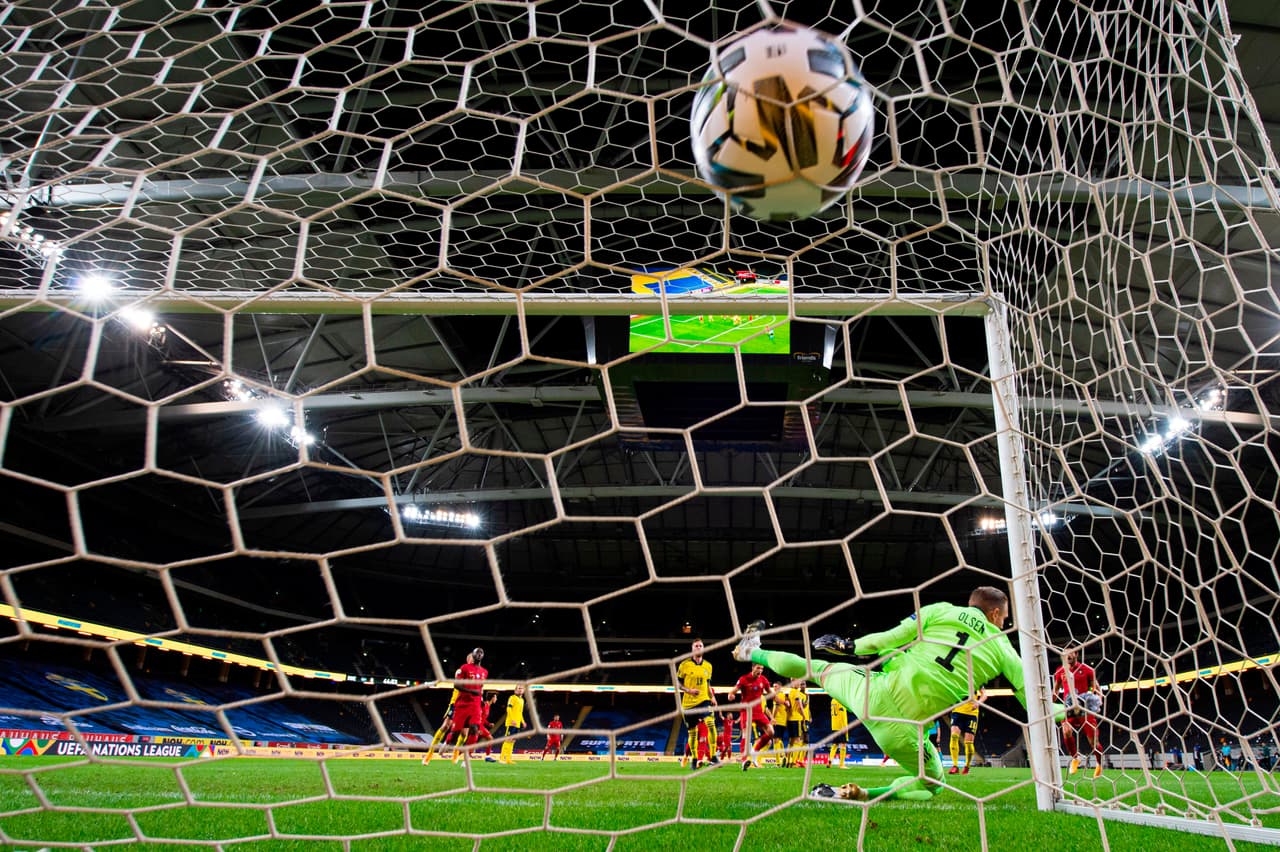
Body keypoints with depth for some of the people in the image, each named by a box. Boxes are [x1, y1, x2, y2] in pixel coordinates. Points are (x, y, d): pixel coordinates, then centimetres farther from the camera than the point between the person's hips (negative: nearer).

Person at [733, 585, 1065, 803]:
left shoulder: (941, 610, 10)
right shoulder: (1002, 647, 11)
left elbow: (892, 638, 1)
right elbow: (1029, 699, 16)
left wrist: (851, 645, 12)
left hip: (880, 690, 2)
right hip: (903, 729, -1)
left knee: (822, 669, 30)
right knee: (931, 783, 26)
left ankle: (754, 651, 45)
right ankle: (860, 794, 3)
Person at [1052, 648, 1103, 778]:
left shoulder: (1087, 670, -1)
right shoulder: (1060, 672, 7)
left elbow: (1096, 687, 5)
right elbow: (1055, 691, 19)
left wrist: (1099, 699, -15)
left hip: (1085, 708, -2)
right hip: (1069, 708, 2)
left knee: (1093, 740, 0)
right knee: (1066, 733, -23)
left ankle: (1099, 764, 28)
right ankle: (1075, 758, 2)